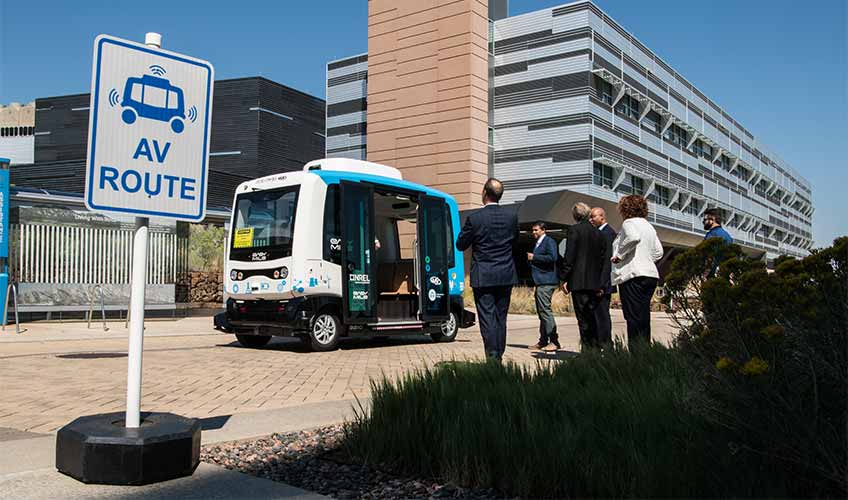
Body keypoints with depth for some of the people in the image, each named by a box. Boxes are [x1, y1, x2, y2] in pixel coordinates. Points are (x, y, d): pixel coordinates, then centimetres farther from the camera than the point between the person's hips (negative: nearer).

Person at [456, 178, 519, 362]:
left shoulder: (475, 218, -12)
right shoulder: (511, 216, 0)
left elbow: (460, 245, -2)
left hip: (483, 277, -4)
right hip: (506, 276, 4)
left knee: (487, 318, -1)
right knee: (501, 317, 13)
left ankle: (492, 358, -6)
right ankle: (499, 357, 19)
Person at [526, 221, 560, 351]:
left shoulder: (549, 241, -8)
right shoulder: (538, 243, 21)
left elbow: (552, 257, -21)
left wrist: (534, 257, -17)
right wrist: (531, 259, 9)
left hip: (546, 282, -11)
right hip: (540, 282, 11)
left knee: (545, 309, -13)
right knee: (541, 311, 13)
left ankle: (554, 341, -12)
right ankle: (543, 340, 21)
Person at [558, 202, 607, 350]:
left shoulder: (574, 229, -6)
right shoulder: (598, 233, 12)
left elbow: (569, 256, -11)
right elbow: (603, 258, 14)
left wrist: (564, 279, -7)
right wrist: (600, 284, 18)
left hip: (579, 282, -6)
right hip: (595, 282, 6)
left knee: (582, 318, -3)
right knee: (591, 316, 15)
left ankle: (587, 348, -3)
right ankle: (595, 346, 17)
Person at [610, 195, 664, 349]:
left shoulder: (629, 222, -4)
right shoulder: (648, 226, 21)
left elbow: (634, 238, -25)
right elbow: (658, 251, 21)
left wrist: (619, 255, -14)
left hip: (633, 276, -8)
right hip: (651, 274, 9)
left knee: (634, 319, -10)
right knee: (644, 318, 11)